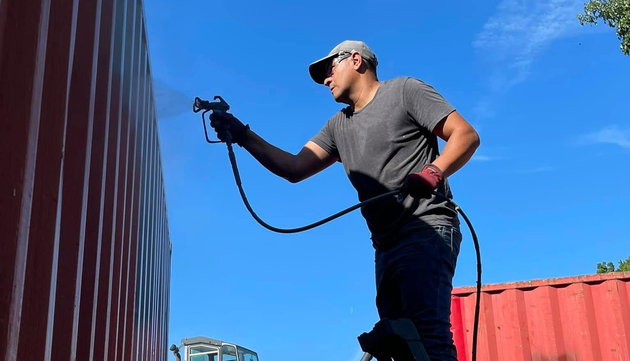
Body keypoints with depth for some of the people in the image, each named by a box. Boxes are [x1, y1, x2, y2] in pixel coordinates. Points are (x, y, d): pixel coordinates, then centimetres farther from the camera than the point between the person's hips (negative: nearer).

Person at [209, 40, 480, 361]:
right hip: (386, 246, 7)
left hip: (427, 232, -7)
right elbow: (294, 169, 15)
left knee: (429, 335, -22)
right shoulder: (338, 126, 24)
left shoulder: (404, 91, 6)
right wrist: (243, 135, 7)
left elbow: (466, 135, -1)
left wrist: (433, 172, -19)